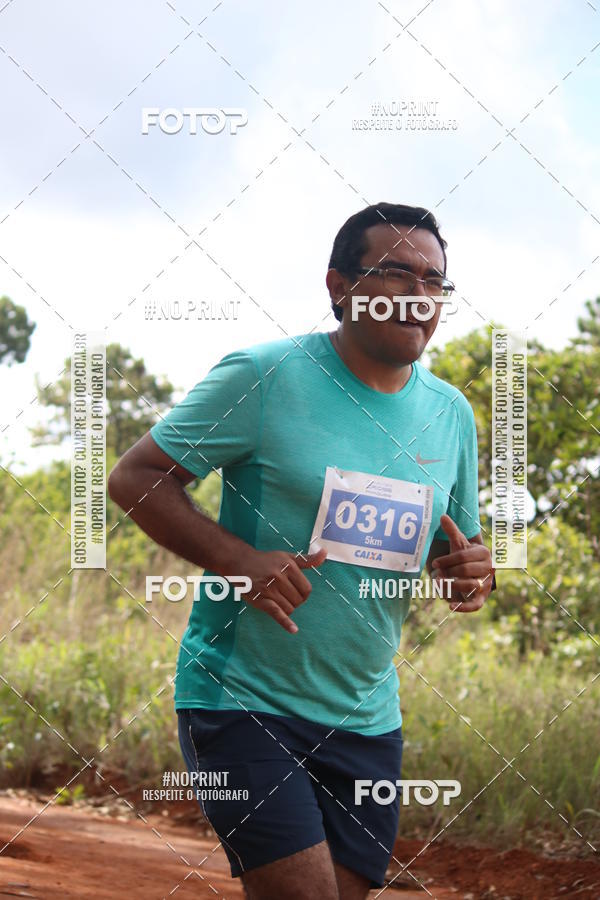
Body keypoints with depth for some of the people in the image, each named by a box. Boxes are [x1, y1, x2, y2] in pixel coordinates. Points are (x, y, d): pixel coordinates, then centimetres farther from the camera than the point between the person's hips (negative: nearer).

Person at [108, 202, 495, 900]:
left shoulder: (452, 414, 8)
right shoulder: (263, 377, -9)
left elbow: (455, 548, 19)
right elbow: (133, 479, -7)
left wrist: (469, 572, -7)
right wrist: (239, 560, -21)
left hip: (365, 717, 6)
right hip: (240, 695, -6)